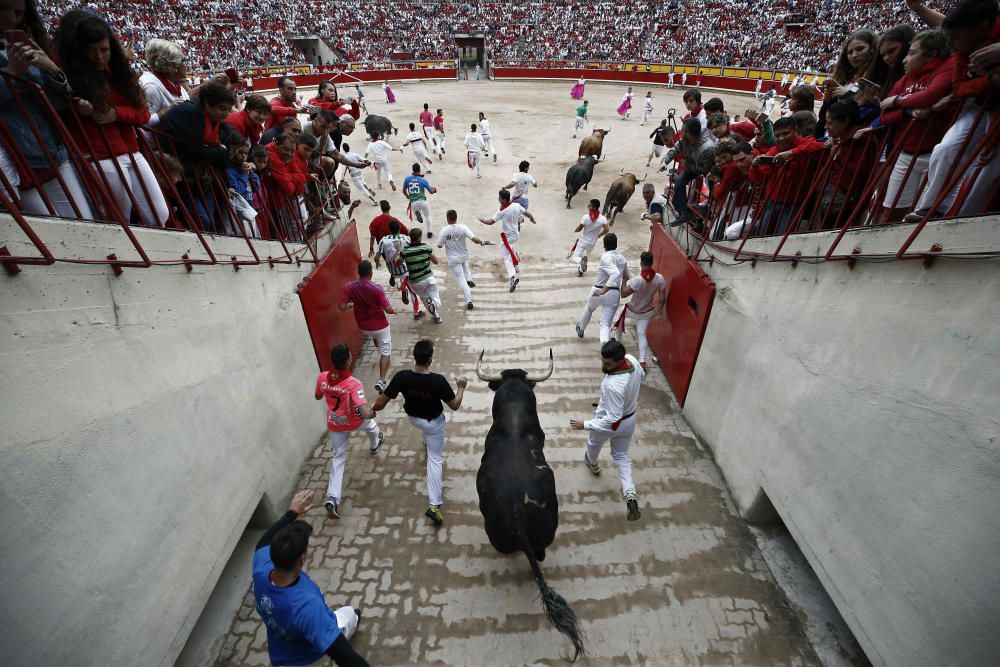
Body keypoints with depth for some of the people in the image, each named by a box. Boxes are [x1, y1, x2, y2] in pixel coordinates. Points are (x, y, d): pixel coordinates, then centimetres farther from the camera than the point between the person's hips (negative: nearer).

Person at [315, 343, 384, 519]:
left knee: (338, 457, 16)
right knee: (369, 423, 33)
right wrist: (373, 410, -21)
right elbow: (365, 413, -42)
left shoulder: (323, 377, -20)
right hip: (354, 422, -3)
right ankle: (374, 445, 63)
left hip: (334, 424, 3)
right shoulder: (354, 384, -36)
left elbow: (318, 397, 2)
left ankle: (332, 498, 3)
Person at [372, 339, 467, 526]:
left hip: (413, 418, 4)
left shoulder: (402, 377, -28)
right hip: (433, 422, -3)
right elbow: (455, 405, -21)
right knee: (435, 459, 10)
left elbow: (381, 403, -17)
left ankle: (427, 441, 68)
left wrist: (372, 409, 5)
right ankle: (434, 505, 5)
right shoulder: (438, 381, -35)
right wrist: (461, 388, -3)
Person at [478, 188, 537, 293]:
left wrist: (482, 220, -1)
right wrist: (532, 219, 27)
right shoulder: (517, 206, -7)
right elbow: (527, 214, 5)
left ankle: (513, 277, -20)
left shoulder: (502, 211, -24)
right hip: (516, 234, 7)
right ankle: (514, 269, 47)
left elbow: (490, 222, -21)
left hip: (507, 237, -7)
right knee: (511, 251, 33)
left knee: (506, 257, -5)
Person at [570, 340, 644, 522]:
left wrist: (585, 424, -30)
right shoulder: (632, 359, -21)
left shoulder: (613, 385, -43)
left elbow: (613, 421, -37)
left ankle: (593, 464, 62)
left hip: (611, 422, -6)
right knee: (621, 456, 25)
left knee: (594, 443, 30)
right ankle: (630, 494, 9)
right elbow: (641, 375, 5)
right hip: (630, 419, 6)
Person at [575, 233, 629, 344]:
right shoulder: (622, 258, 5)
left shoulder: (606, 257, -18)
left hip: (599, 292, -3)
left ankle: (581, 330, 57)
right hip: (614, 295, 3)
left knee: (588, 309, 31)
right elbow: (626, 276, 19)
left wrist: (604, 289, -33)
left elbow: (616, 274, -34)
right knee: (606, 324, 2)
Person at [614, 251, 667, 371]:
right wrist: (659, 310, 5)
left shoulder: (637, 280, -34)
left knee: (621, 313, 29)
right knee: (642, 334, 12)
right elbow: (662, 298, -10)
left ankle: (617, 340, 44)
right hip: (647, 312, 3)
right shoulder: (660, 278, -18)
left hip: (633, 310, -3)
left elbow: (623, 294, -27)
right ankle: (642, 361, 1)